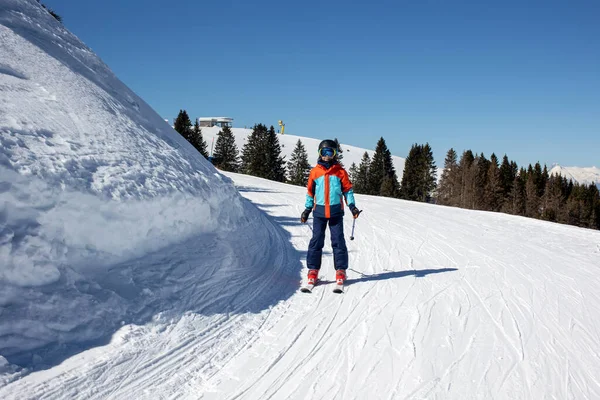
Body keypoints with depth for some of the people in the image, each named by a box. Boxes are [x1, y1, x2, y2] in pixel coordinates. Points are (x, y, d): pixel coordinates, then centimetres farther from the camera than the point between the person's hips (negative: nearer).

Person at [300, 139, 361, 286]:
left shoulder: (340, 171, 4)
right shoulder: (315, 171, 6)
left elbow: (348, 189, 9)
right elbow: (310, 192, 13)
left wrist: (352, 206, -2)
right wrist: (307, 209, 13)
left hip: (336, 211, -1)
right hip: (319, 211, 1)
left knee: (338, 241, 1)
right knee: (316, 240, 1)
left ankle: (341, 270, 9)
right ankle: (313, 270, 8)